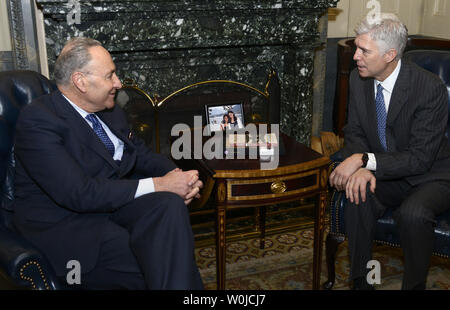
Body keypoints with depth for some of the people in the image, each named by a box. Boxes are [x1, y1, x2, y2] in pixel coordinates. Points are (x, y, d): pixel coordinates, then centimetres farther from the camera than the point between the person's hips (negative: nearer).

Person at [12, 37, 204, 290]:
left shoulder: (110, 112, 9)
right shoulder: (39, 120, -16)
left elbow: (141, 154, 16)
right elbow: (77, 193, -24)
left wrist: (178, 176, -8)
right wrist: (157, 185, -23)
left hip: (114, 202, 7)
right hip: (65, 225, -6)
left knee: (170, 205, -25)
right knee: (164, 263, -27)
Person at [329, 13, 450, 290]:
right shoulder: (359, 79, -5)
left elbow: (420, 158, -23)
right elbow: (355, 133, 1)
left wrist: (365, 160, -33)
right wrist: (362, 168, -21)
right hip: (384, 174, 4)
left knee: (413, 214, -34)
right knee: (359, 198, -27)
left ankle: (414, 285, -8)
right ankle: (361, 282, -10)